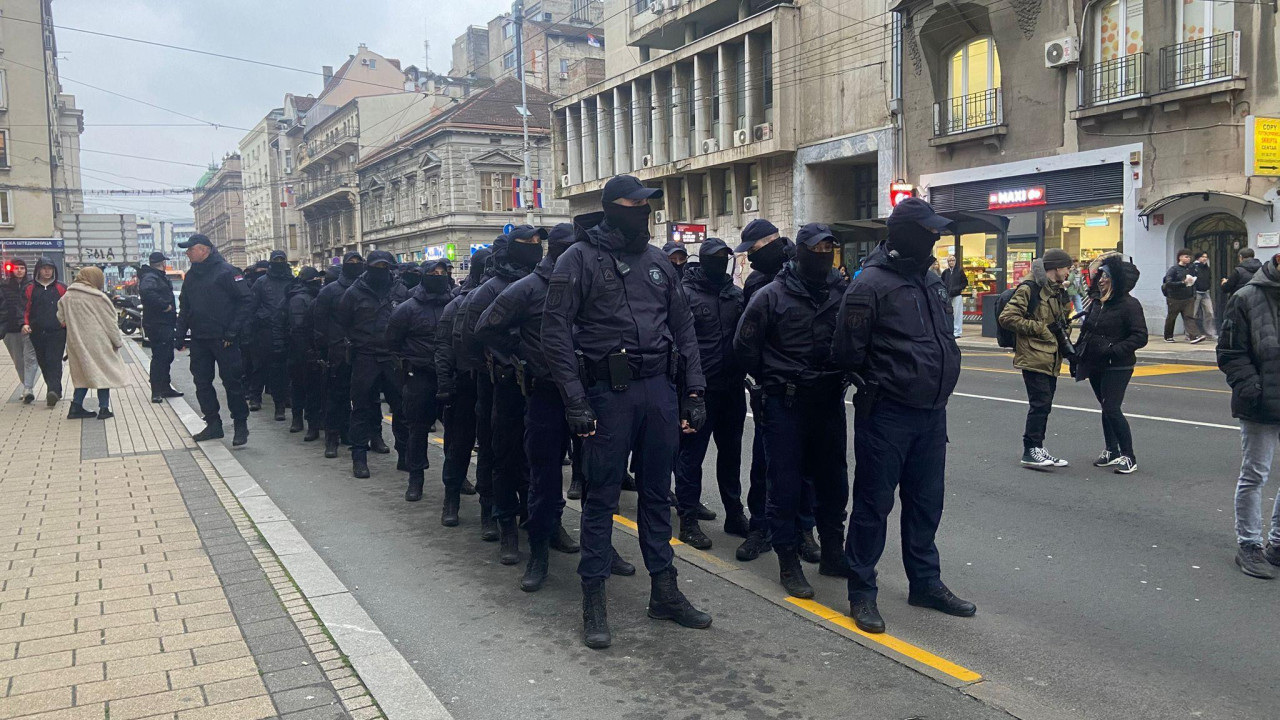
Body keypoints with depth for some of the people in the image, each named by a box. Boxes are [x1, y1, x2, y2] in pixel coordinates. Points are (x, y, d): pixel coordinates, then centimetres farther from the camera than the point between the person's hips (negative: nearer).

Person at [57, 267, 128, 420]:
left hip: (76, 343, 5)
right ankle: (104, 408, 3)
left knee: (83, 374, 16)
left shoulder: (66, 297, 2)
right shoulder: (99, 298, -12)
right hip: (98, 343, -5)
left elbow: (61, 318, 11)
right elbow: (110, 323, -7)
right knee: (104, 373, 5)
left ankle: (76, 406, 12)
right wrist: (118, 342, 4)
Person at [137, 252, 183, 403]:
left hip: (165, 324, 10)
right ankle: (156, 392, -6)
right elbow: (146, 291, -35)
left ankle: (165, 388, 26)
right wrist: (164, 305, -28)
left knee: (166, 357, 17)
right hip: (157, 324, -10)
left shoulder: (158, 277, 18)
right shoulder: (150, 277, -15)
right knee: (159, 357, -9)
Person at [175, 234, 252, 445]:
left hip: (223, 339, -7)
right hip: (199, 339, 7)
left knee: (232, 381, -2)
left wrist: (232, 331, -16)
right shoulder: (191, 275, 13)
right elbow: (184, 307, 20)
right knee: (202, 382, 8)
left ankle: (241, 424, 8)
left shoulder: (226, 272, -9)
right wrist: (180, 334, 11)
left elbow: (246, 301, -12)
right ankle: (213, 424, 18)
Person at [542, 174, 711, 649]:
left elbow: (683, 329, 15)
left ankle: (664, 591, 25)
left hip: (659, 388, 5)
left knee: (657, 492, 13)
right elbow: (556, 333, -9)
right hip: (608, 392, -5)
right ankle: (593, 600, 13)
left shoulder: (657, 262, 12)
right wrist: (575, 400, -16)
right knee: (602, 495, 2)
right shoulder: (580, 259, -4)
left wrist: (694, 393, 9)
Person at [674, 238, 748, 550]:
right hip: (699, 389, -6)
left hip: (732, 387, 6)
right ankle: (688, 520, 11)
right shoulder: (685, 293, -7)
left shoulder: (735, 294, 11)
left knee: (730, 451, 15)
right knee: (692, 453, 1)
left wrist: (744, 372, 9)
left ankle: (735, 514, 27)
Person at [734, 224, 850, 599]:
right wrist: (772, 382, 5)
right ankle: (788, 563, 11)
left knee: (833, 482, 13)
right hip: (786, 405, -4)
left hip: (829, 402, 4)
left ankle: (832, 553, 28)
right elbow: (745, 345, 0)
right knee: (786, 485, 1)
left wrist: (838, 379, 7)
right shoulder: (772, 295, -7)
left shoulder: (842, 293, 3)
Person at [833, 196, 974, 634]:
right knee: (874, 502, 1)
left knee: (926, 500, 16)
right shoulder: (871, 283, -14)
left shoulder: (930, 282, 12)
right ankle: (861, 592, 13)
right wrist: (877, 382, 1)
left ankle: (926, 583, 30)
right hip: (886, 414, -8)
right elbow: (848, 352, -12)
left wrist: (937, 384, 12)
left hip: (930, 412, 8)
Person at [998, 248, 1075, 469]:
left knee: (1044, 405, 11)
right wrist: (1041, 329, -17)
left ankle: (1037, 448, 18)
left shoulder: (1060, 294, 18)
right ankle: (1030, 451, -4)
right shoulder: (1029, 290, -9)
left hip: (1052, 360, 9)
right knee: (1040, 404, -11)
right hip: (1034, 358, -9)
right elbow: (1007, 317, -17)